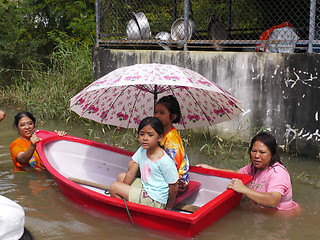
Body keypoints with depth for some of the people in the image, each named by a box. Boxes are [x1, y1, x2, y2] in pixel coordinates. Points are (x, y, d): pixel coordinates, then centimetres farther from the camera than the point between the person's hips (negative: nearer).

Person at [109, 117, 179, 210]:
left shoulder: (165, 162, -25)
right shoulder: (142, 151, -2)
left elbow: (174, 187, -17)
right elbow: (131, 173, 2)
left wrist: (168, 207, -4)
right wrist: (123, 190, -2)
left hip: (154, 201, -8)